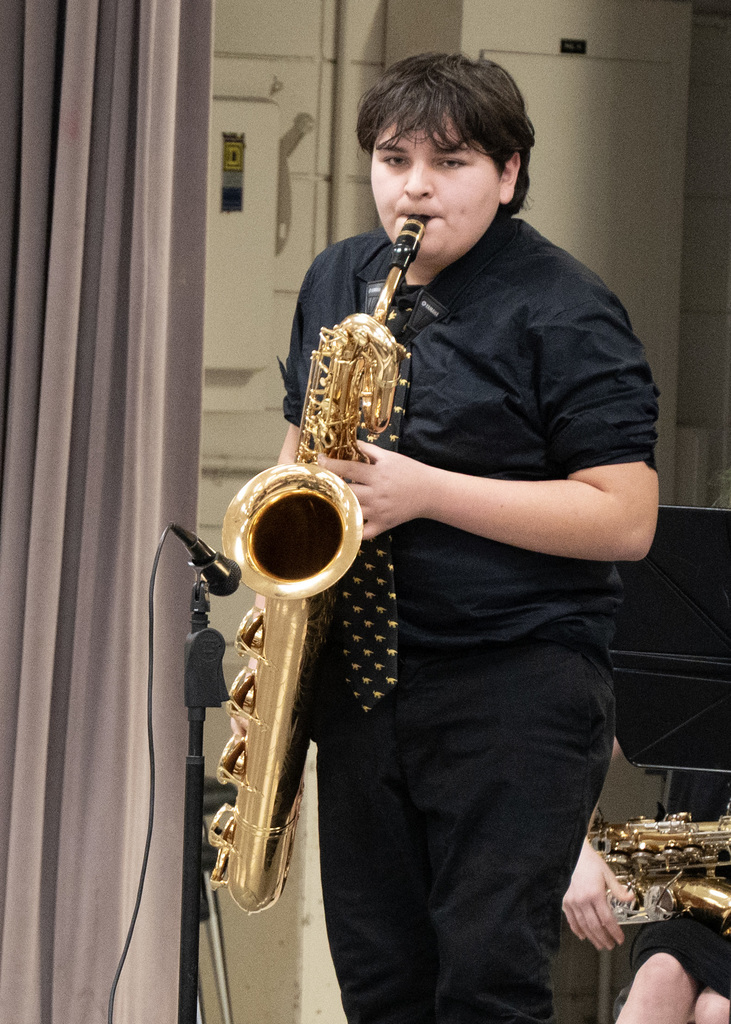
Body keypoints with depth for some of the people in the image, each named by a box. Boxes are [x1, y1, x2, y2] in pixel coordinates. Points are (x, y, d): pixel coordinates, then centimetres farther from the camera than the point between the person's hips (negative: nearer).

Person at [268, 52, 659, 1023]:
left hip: (517, 692, -6)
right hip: (359, 678, 6)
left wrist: (424, 490, -20)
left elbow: (626, 519, -15)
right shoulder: (337, 280, 12)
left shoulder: (563, 313, -9)